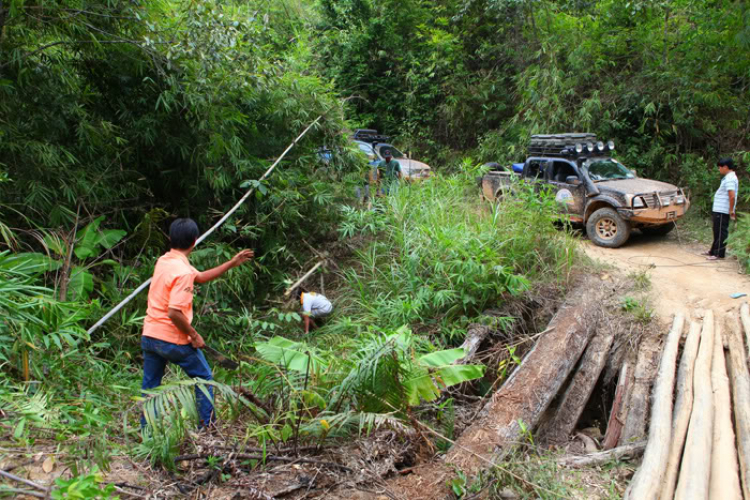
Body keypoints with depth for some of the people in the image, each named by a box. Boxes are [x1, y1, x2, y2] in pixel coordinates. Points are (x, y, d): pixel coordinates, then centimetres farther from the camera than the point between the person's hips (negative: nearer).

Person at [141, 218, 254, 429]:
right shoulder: (183, 271, -21)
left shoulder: (163, 260, 6)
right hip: (174, 340, -7)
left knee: (150, 385, 15)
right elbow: (174, 312, -27)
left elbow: (201, 277, 16)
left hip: (149, 336, 8)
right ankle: (207, 427, 17)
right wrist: (194, 335, -14)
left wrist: (231, 263, 17)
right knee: (204, 378, 12)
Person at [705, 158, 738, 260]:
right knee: (717, 232, 17)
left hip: (722, 211, -10)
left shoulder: (730, 179, -18)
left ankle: (719, 254, 2)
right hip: (719, 210, 10)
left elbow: (732, 196, -25)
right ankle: (714, 251, 27)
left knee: (721, 232, -3)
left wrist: (731, 211, -18)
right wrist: (730, 211, 19)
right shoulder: (728, 177, 15)